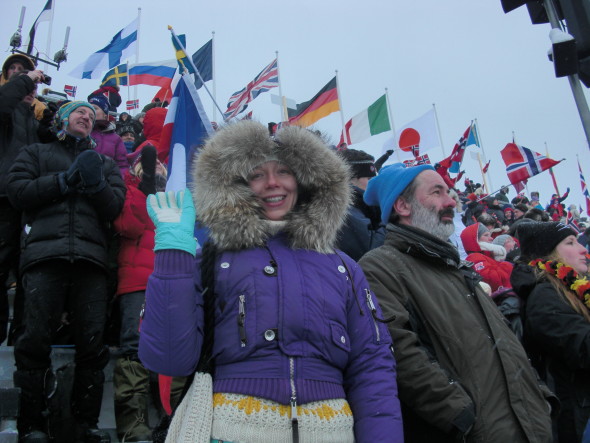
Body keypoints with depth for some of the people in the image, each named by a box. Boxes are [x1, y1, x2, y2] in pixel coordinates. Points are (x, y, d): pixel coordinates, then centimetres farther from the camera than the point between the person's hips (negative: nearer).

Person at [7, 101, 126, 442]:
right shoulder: (36, 153, 24)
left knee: (92, 342, -4)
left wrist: (96, 184, -7)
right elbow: (19, 192, 7)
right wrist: (65, 180, 0)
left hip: (91, 258, 1)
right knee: (36, 340, -8)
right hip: (45, 254, -1)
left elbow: (114, 208, 11)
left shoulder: (105, 163, 26)